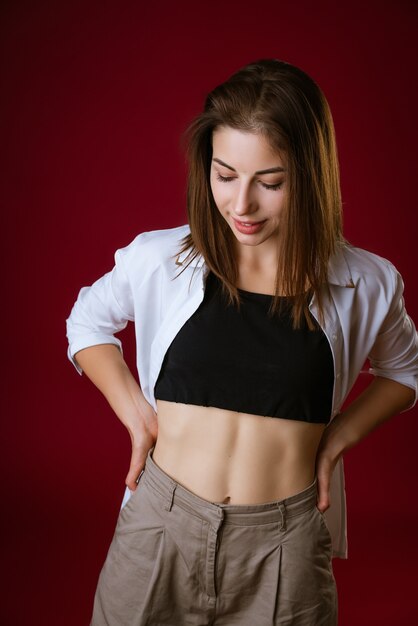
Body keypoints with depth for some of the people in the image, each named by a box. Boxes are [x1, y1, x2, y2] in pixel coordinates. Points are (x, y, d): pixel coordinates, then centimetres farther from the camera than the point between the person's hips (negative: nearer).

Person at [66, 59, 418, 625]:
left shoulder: (366, 285, -7)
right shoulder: (159, 260, -8)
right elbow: (87, 323, 11)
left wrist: (338, 436, -2)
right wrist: (137, 416, -1)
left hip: (286, 545, 0)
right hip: (160, 531, 1)